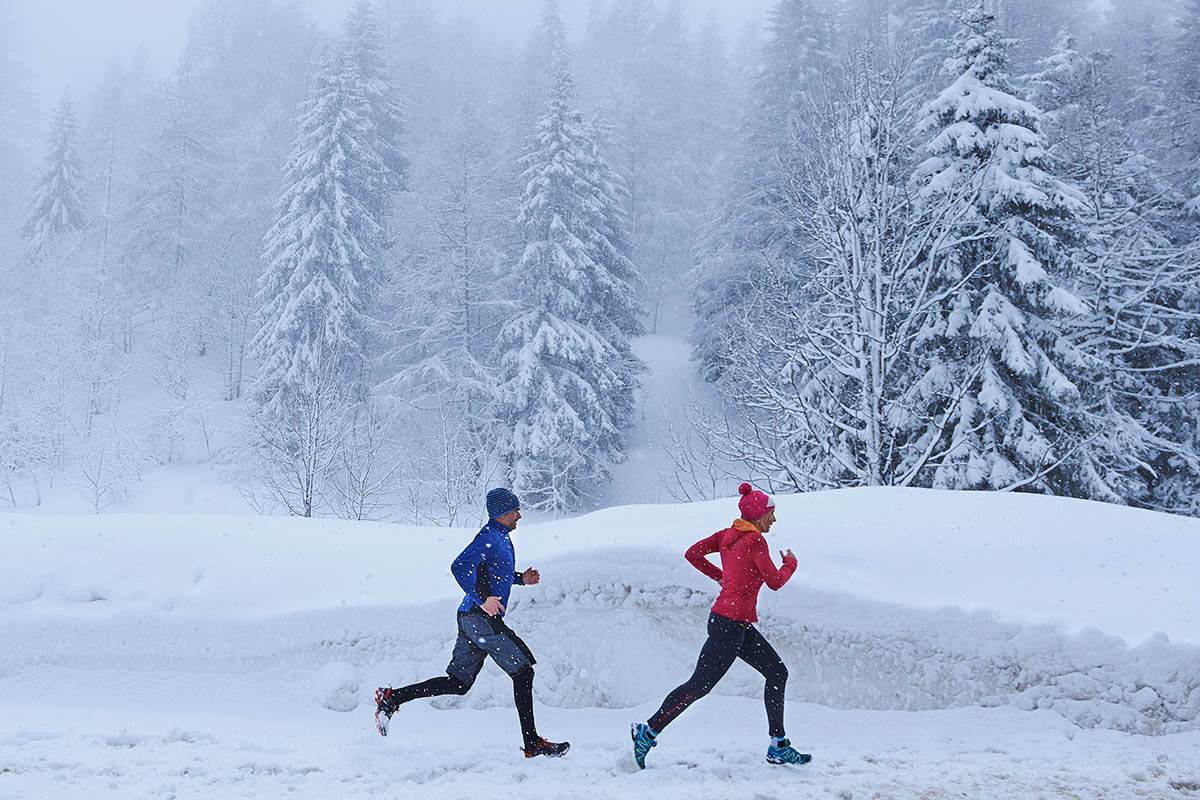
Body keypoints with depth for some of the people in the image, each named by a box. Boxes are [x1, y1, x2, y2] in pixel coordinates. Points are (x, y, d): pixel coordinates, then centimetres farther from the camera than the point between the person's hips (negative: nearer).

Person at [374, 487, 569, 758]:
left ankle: (392, 697, 9)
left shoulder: (500, 537, 20)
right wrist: (482, 599, -28)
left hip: (471, 620, 10)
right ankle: (532, 744, -2)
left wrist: (521, 578, 19)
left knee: (458, 683, 10)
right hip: (482, 618, -10)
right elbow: (460, 567, -23)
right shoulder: (489, 537, -12)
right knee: (523, 670, -5)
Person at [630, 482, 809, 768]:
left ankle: (778, 747, 12)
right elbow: (775, 582, -12)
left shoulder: (728, 535, 10)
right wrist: (790, 563, 8)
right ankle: (648, 731, 4)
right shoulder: (755, 540, -14)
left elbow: (692, 554, 11)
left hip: (740, 626, 10)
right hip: (729, 624, -10)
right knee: (700, 685, -5)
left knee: (777, 673, 9)